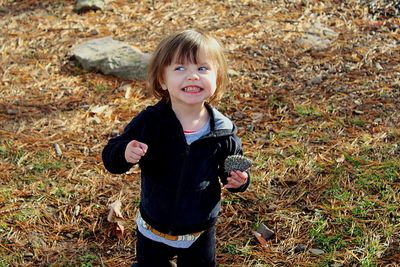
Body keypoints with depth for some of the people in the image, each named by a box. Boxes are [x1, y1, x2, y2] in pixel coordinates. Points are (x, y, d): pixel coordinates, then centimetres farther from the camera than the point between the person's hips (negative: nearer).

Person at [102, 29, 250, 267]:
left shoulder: (224, 131, -17)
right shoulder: (150, 122, -21)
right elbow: (110, 156, -16)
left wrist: (238, 180, -22)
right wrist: (125, 154, -38)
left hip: (201, 232, 1)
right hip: (154, 230, -1)